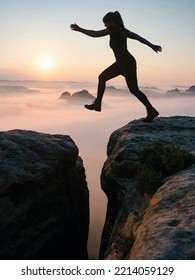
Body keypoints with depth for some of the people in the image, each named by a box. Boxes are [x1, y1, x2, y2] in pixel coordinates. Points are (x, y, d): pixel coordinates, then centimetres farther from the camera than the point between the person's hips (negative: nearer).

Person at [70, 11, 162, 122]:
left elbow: (95, 34, -12)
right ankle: (97, 104, 18)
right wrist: (152, 45, 23)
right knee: (102, 77, 13)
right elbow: (138, 37, 16)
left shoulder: (113, 29, -13)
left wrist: (79, 29, -4)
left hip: (127, 63, -10)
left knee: (134, 89, -6)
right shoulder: (122, 30, 11)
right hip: (121, 63, 10)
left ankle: (152, 111, 2)